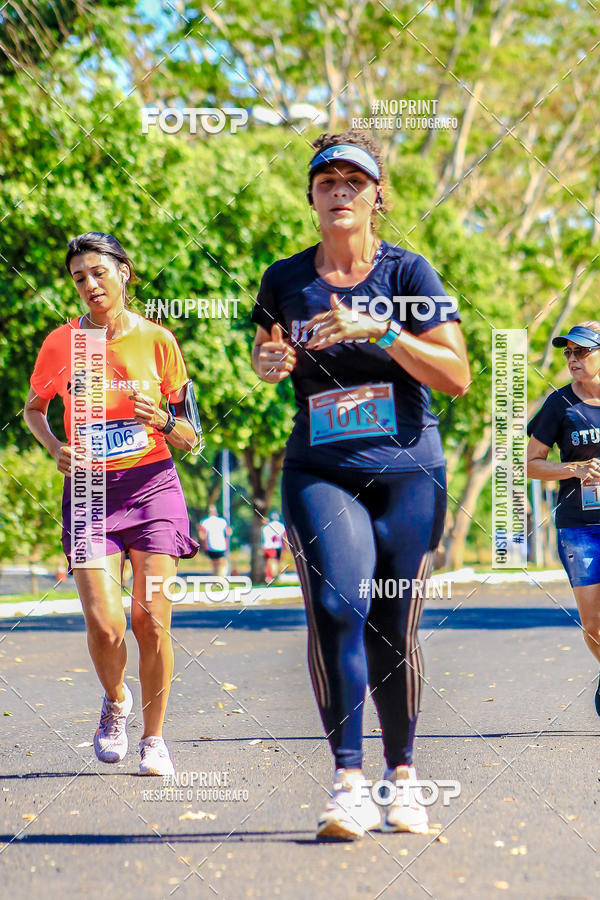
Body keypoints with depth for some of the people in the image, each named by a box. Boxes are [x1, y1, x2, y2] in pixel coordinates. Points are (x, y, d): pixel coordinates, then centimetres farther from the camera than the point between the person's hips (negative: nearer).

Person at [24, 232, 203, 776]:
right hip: (89, 490, 0)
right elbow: (34, 409, 19)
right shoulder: (61, 343, 2)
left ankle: (154, 737, 12)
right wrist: (55, 447, 0)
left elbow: (190, 437, 6)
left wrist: (161, 419, -16)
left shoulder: (157, 340, 1)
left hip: (152, 484, 0)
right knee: (104, 625, -10)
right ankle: (115, 702, 22)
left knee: (152, 619, -6)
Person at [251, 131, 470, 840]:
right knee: (336, 605, -21)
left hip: (407, 470, -1)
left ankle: (401, 774, 23)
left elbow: (457, 376, -7)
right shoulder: (285, 280, 7)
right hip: (319, 470, 1)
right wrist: (268, 363, 0)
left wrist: (381, 332, -18)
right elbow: (268, 351, 24)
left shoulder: (406, 272, -1)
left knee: (393, 632, 2)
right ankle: (348, 781, -18)